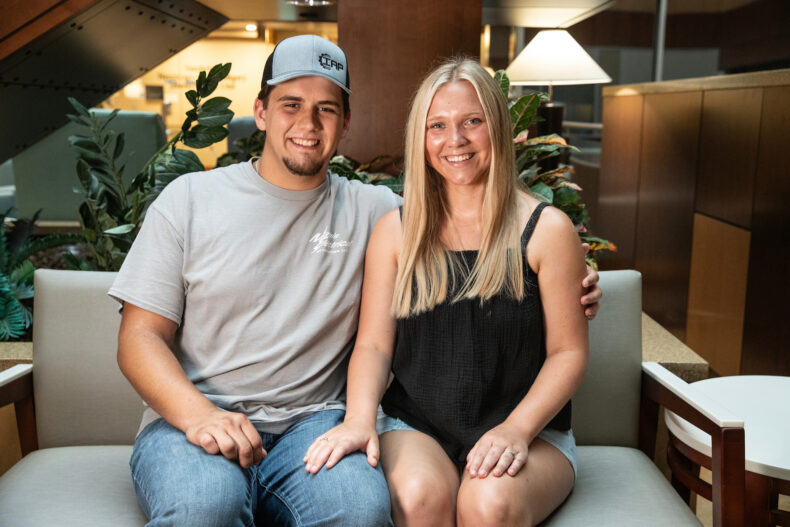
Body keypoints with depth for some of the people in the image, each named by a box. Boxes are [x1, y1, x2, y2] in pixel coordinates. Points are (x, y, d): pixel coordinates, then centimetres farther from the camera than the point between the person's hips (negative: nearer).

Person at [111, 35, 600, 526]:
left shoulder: (372, 210, 10)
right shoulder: (188, 200, 6)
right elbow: (141, 337, 2)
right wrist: (198, 414, -17)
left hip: (311, 422, 1)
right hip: (187, 420, -1)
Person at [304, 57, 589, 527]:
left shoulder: (546, 229, -1)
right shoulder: (396, 231, 6)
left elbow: (568, 351, -1)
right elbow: (373, 345, 2)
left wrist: (516, 429, -15)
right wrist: (359, 418, -17)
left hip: (529, 432, 0)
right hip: (415, 428, 1)